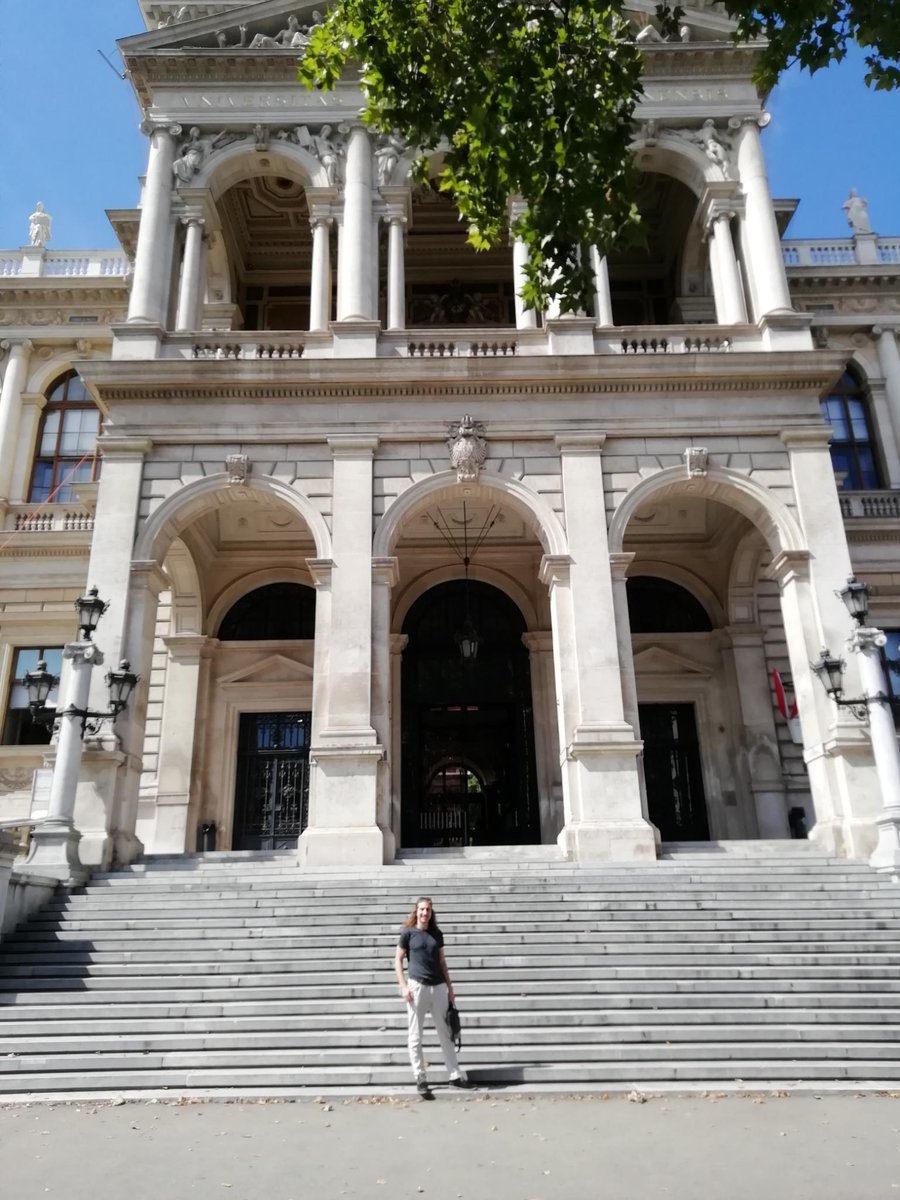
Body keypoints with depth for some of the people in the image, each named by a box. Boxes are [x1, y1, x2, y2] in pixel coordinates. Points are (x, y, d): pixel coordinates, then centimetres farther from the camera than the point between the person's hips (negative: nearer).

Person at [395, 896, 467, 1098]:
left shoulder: (437, 934, 8)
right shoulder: (408, 933, -2)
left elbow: (442, 962, 14)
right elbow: (398, 960, -1)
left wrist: (449, 986, 11)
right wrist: (403, 986, -10)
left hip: (439, 987, 4)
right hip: (417, 986, -4)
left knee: (445, 1033, 10)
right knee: (415, 1036, 3)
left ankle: (455, 1076, 17)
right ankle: (421, 1080, 13)